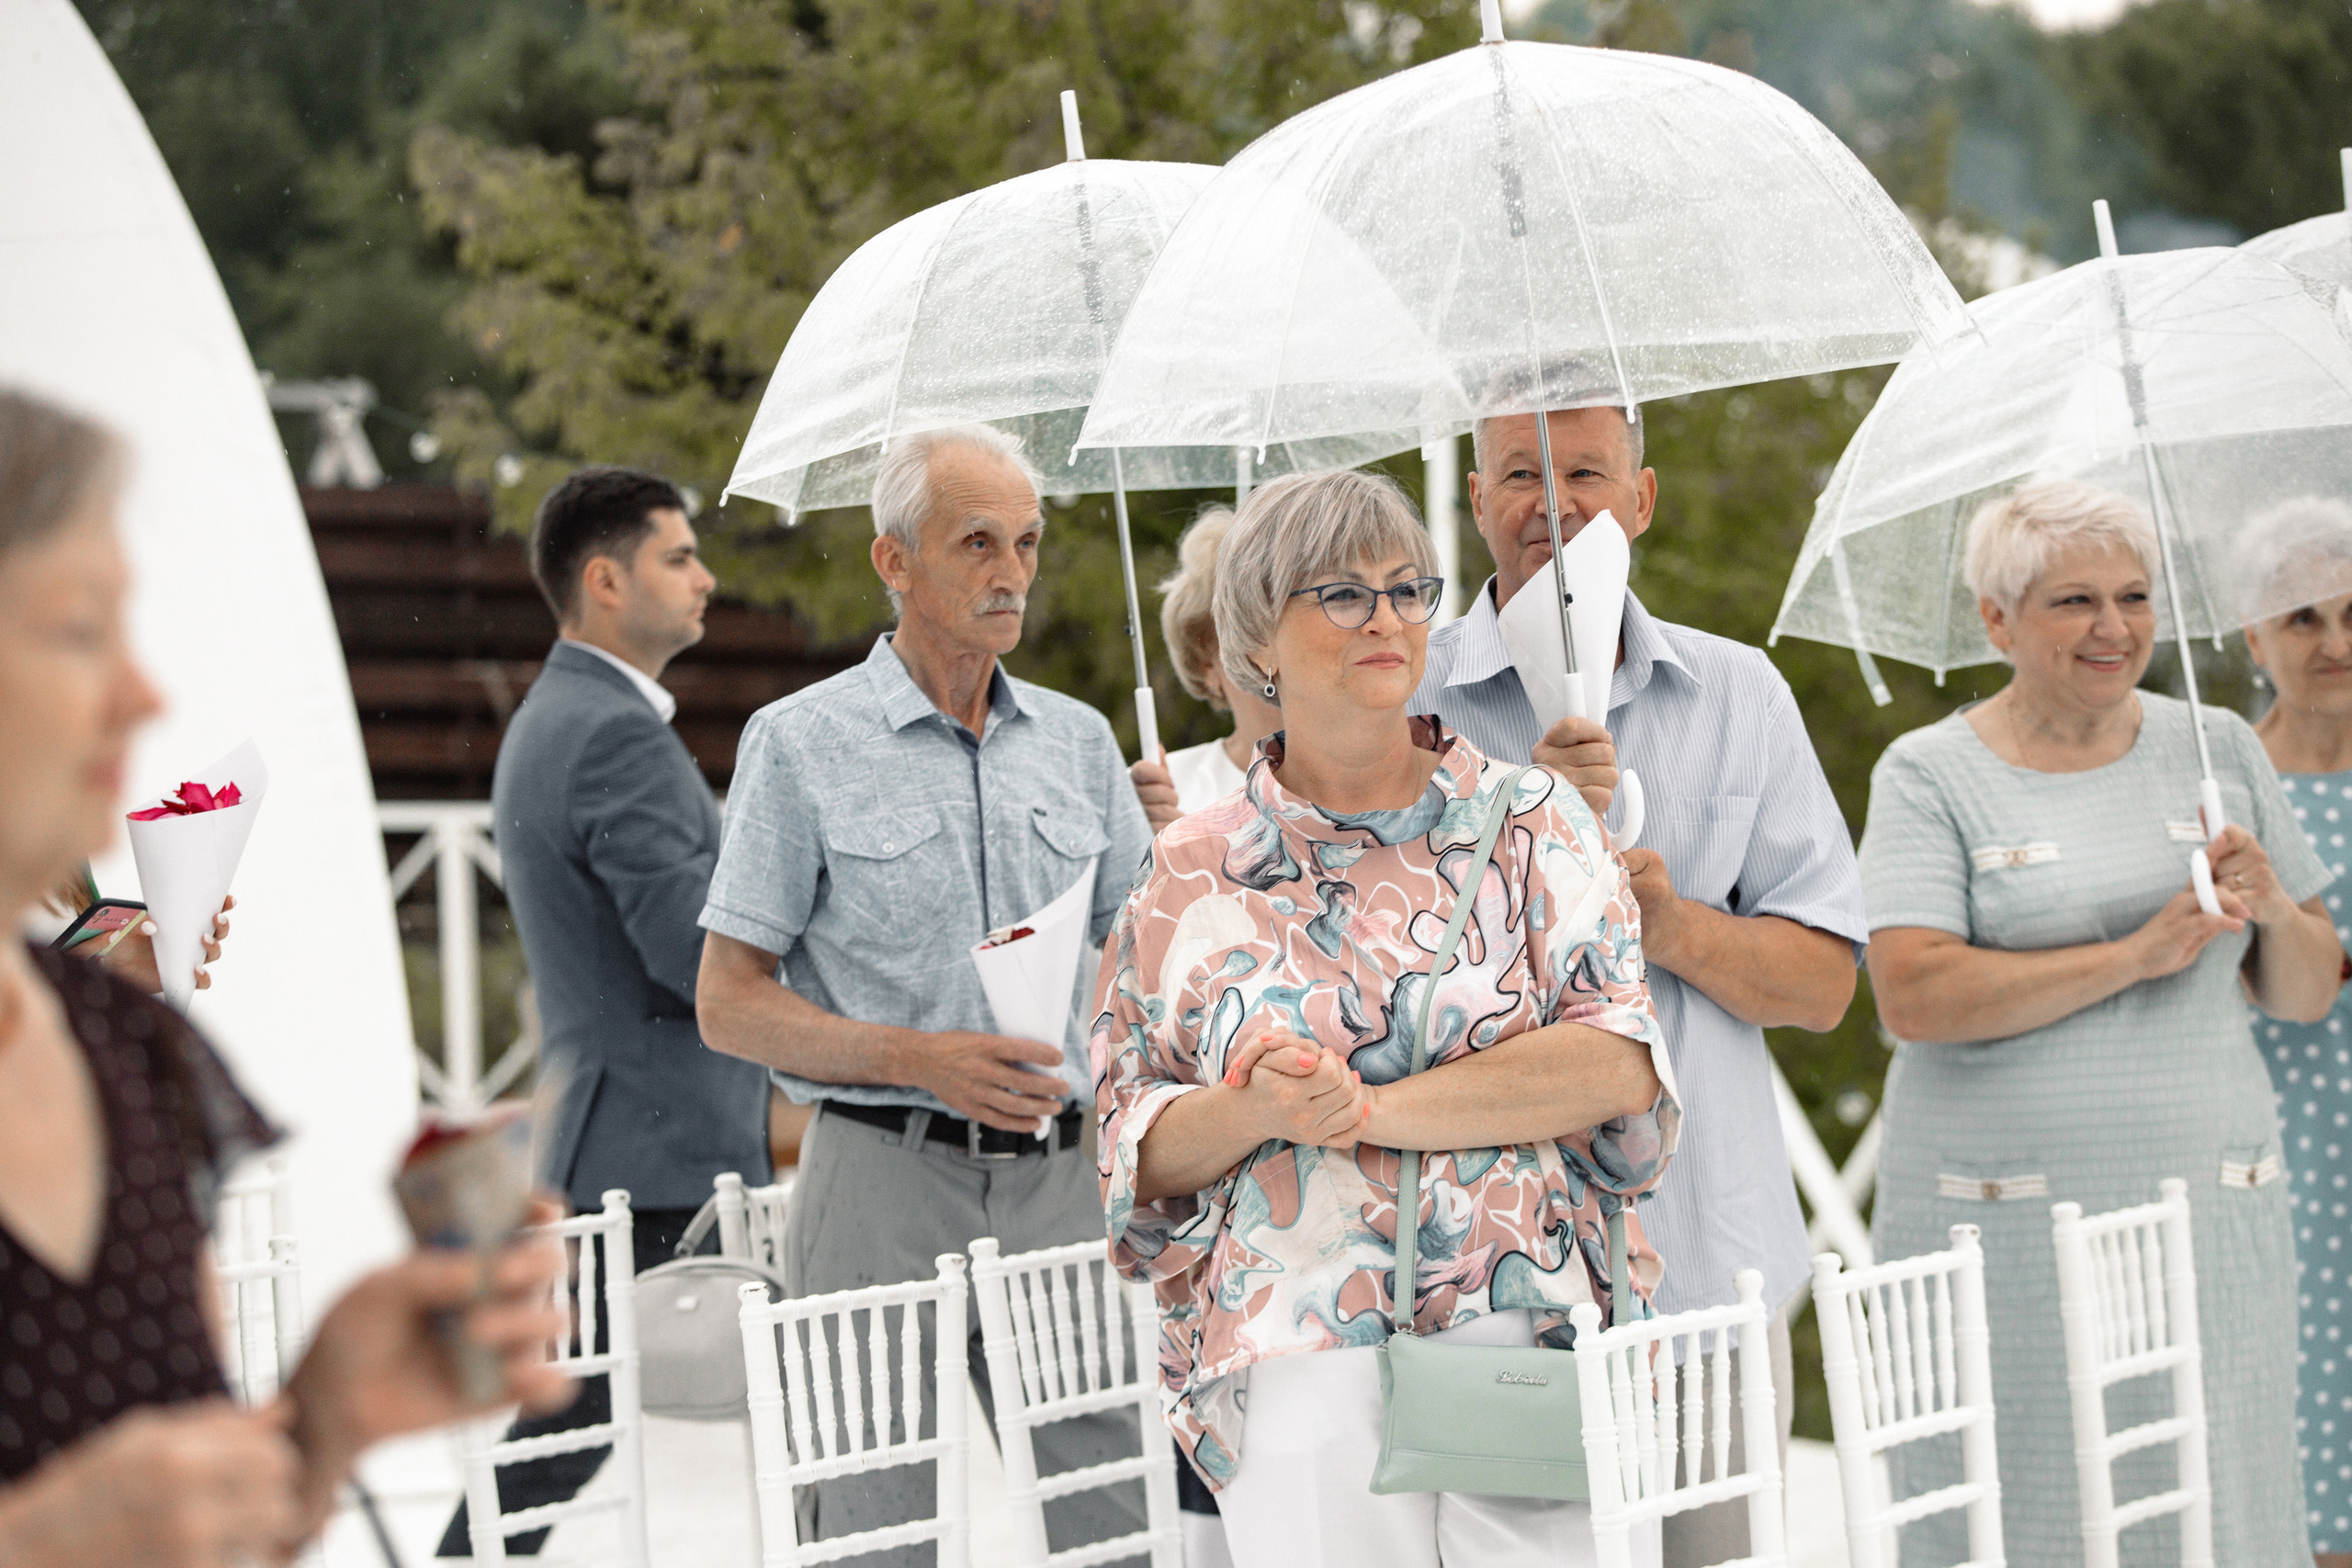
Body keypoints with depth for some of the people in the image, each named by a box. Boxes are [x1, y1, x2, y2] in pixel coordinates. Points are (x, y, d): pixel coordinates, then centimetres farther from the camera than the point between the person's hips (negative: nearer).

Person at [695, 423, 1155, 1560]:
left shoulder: (1078, 740, 14)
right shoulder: (802, 743, 1)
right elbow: (729, 1005, -2)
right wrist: (920, 1059, -14)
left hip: (1061, 1176, 4)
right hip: (886, 1177, -4)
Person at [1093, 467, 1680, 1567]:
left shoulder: (1529, 822, 9)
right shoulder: (1191, 876, 12)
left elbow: (1617, 1062, -3)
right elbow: (1131, 1145, 11)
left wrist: (1370, 1110, -9)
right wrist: (1257, 1111, -10)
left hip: (1537, 1341, 0)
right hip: (1298, 1368, 0)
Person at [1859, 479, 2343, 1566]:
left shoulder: (2217, 750, 11)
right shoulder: (1931, 775, -1)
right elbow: (1912, 997, -14)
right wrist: (2137, 954, -18)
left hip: (2206, 1217, 3)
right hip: (2000, 1224, -3)